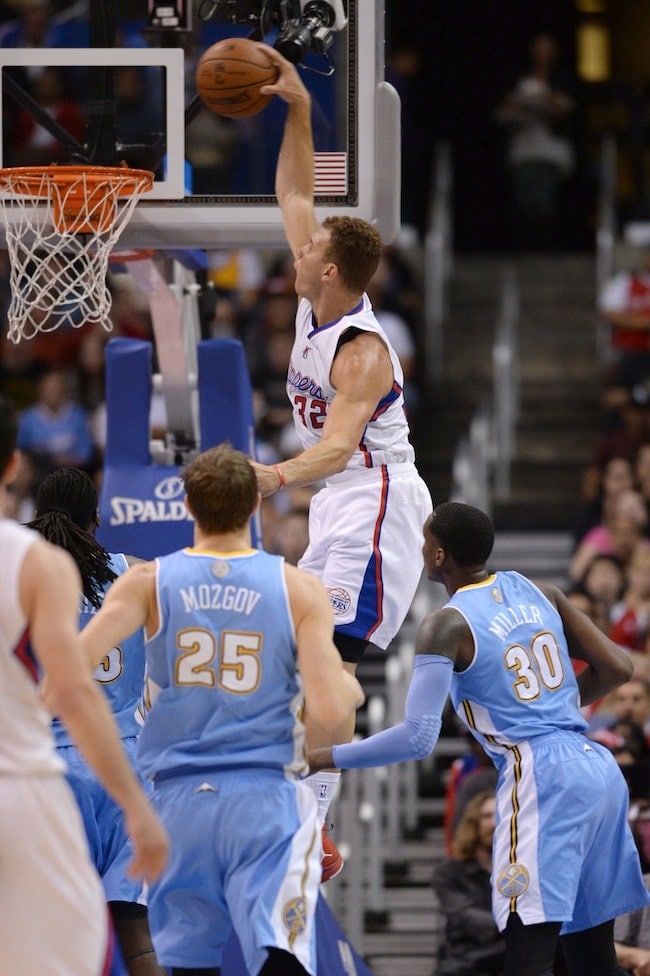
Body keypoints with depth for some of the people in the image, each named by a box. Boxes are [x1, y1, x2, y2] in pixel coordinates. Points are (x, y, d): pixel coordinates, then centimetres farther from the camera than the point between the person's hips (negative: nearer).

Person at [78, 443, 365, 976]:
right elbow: (329, 711, -8)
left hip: (179, 798, 2)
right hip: (267, 795, -2)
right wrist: (352, 690, 14)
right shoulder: (299, 589, -1)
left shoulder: (147, 583, 1)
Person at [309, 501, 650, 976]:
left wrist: (326, 758, -7)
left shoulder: (447, 625, -8)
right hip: (602, 771, 8)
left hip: (541, 777, -8)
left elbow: (418, 739, -17)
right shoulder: (539, 592, 13)